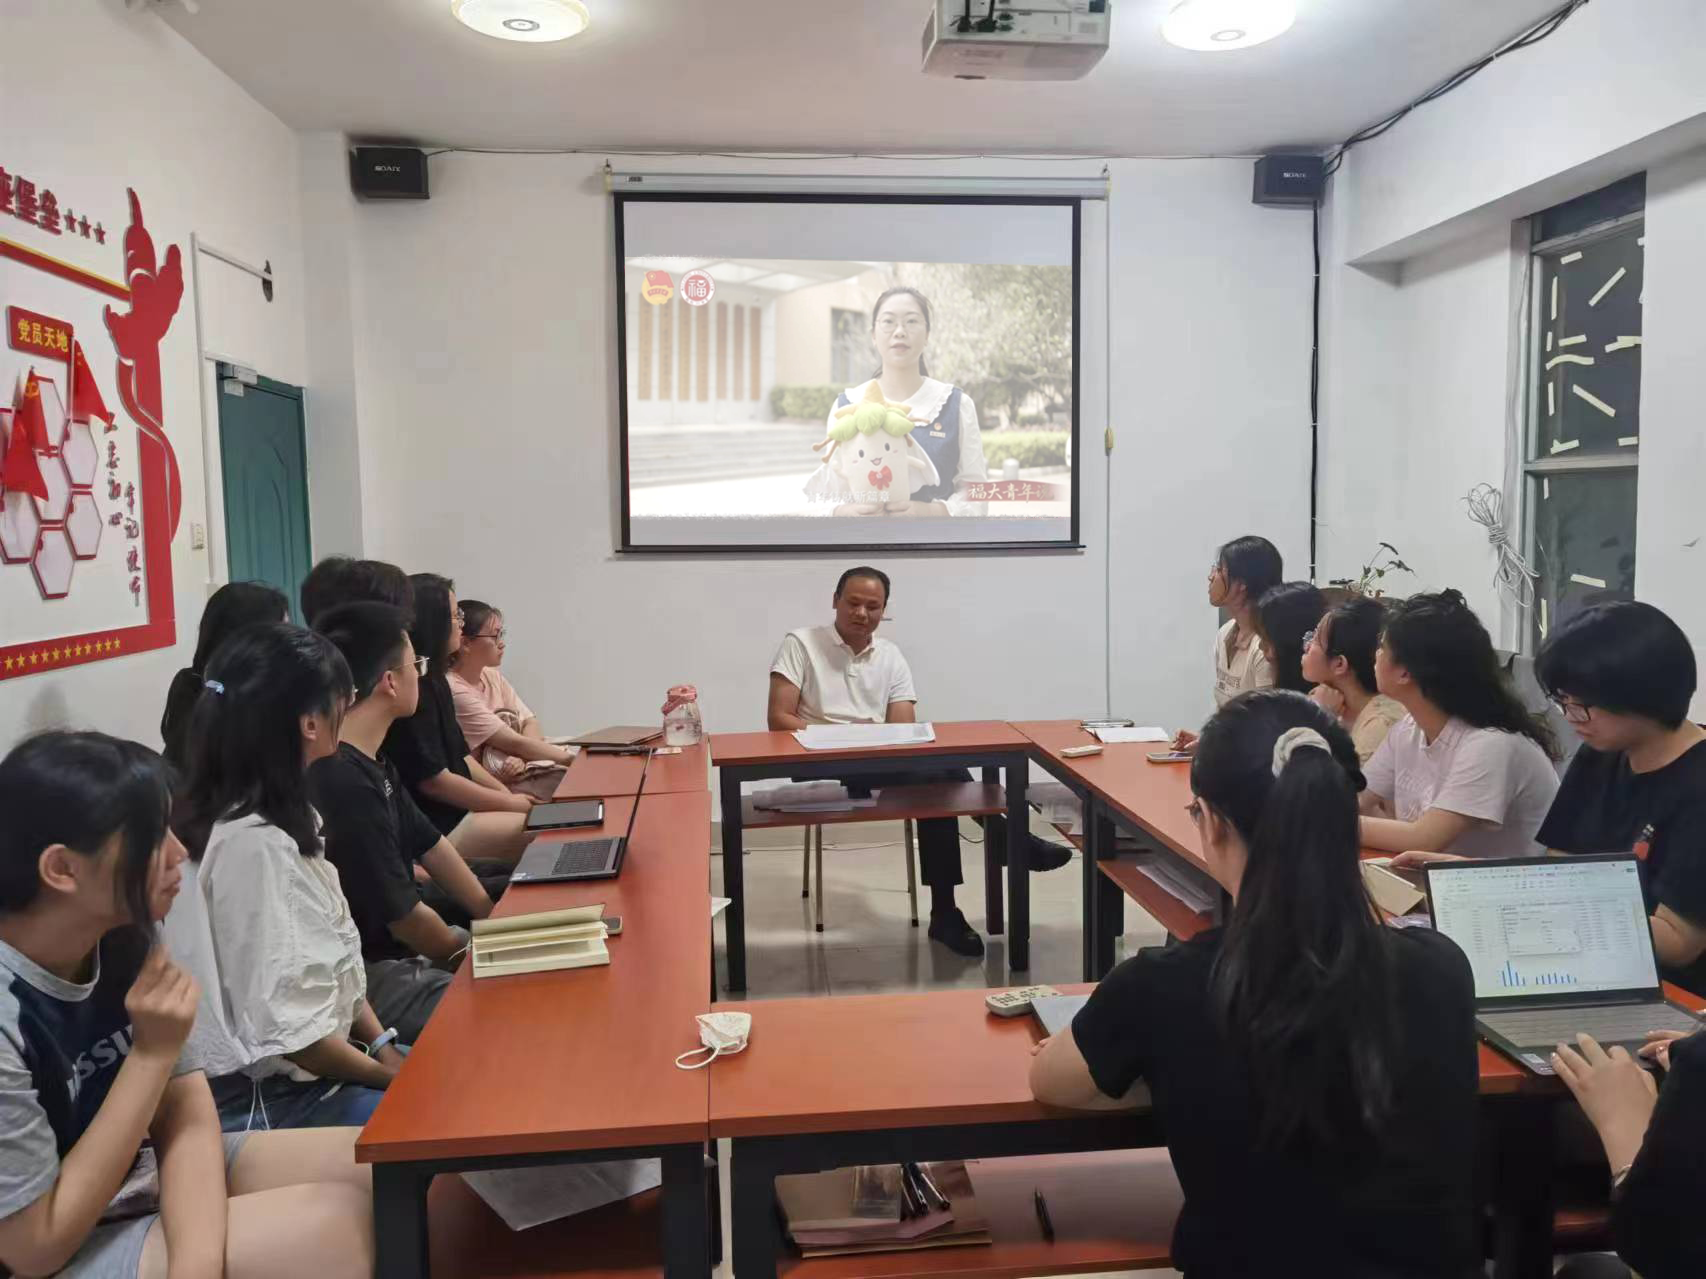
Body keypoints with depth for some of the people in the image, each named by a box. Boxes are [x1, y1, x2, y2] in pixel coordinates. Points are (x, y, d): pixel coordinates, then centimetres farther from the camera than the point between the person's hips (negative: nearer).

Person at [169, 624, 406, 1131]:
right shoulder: (255, 844, -25)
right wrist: (390, 1076, -12)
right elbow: (285, 1026, -24)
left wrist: (382, 1045, 2)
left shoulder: (283, 820, 4)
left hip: (311, 1063, 9)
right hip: (267, 1097, -9)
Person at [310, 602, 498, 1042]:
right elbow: (404, 915, -20)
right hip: (370, 978, -10)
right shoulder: (345, 785, -27)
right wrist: (471, 956, -1)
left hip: (398, 944, 10)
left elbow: (428, 842, 14)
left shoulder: (372, 763, 4)